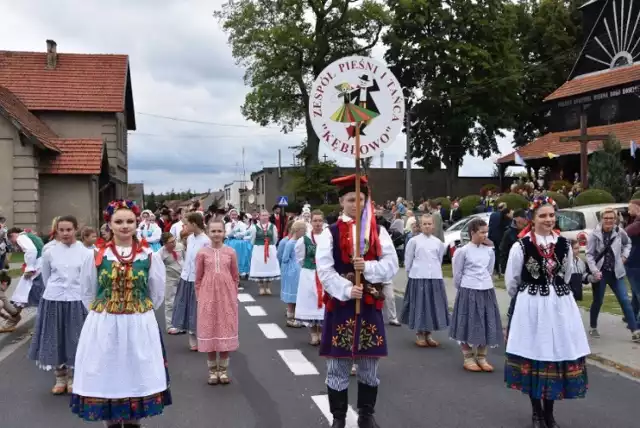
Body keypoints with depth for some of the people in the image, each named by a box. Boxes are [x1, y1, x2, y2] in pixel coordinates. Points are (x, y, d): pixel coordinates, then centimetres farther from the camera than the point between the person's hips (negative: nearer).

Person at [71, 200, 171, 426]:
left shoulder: (150, 256, -1)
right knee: (107, 376, 7)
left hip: (139, 327, 0)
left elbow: (158, 294, 8)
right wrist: (102, 314, 9)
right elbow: (87, 294, 9)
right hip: (103, 327, 0)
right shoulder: (95, 256, -1)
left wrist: (140, 313, 10)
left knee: (136, 376, 8)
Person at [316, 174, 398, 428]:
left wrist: (368, 268, -19)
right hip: (340, 305, -2)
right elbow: (324, 271, -10)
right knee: (338, 367, 6)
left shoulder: (378, 232, 5)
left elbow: (391, 265, -3)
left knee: (369, 367, 12)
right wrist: (346, 290, -21)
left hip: (370, 305, 2)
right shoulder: (330, 233, -2)